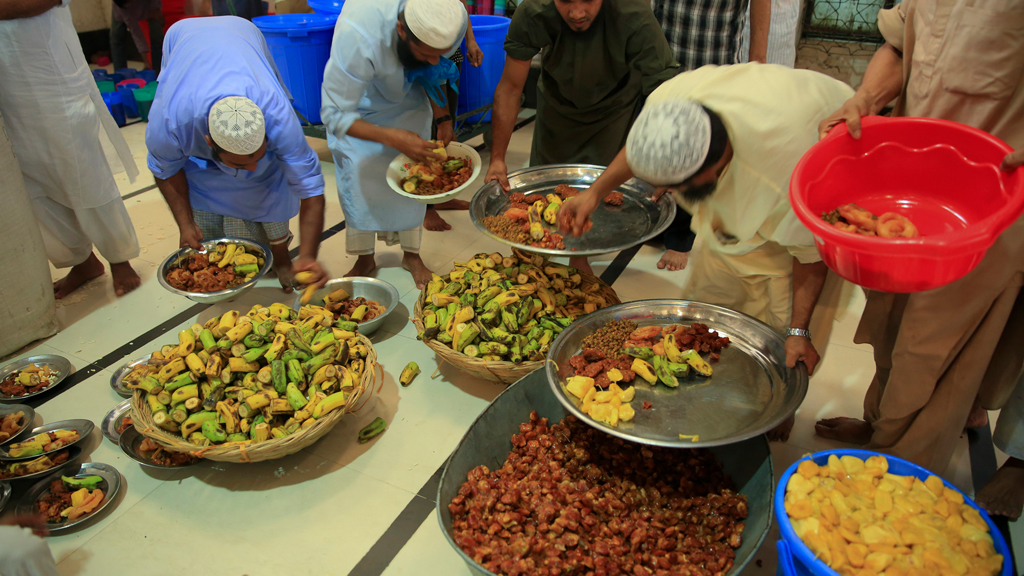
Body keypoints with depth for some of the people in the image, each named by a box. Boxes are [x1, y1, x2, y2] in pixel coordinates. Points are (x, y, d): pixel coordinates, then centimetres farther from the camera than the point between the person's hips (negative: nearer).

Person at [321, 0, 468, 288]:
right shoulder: (358, 37, -46)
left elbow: (435, 70, -8)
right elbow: (335, 114, -37)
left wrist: (442, 117, -18)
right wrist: (393, 137, -49)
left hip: (408, 96, 3)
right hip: (354, 96, -3)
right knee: (358, 172, -10)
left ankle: (412, 254, 13)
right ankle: (364, 258, 9)